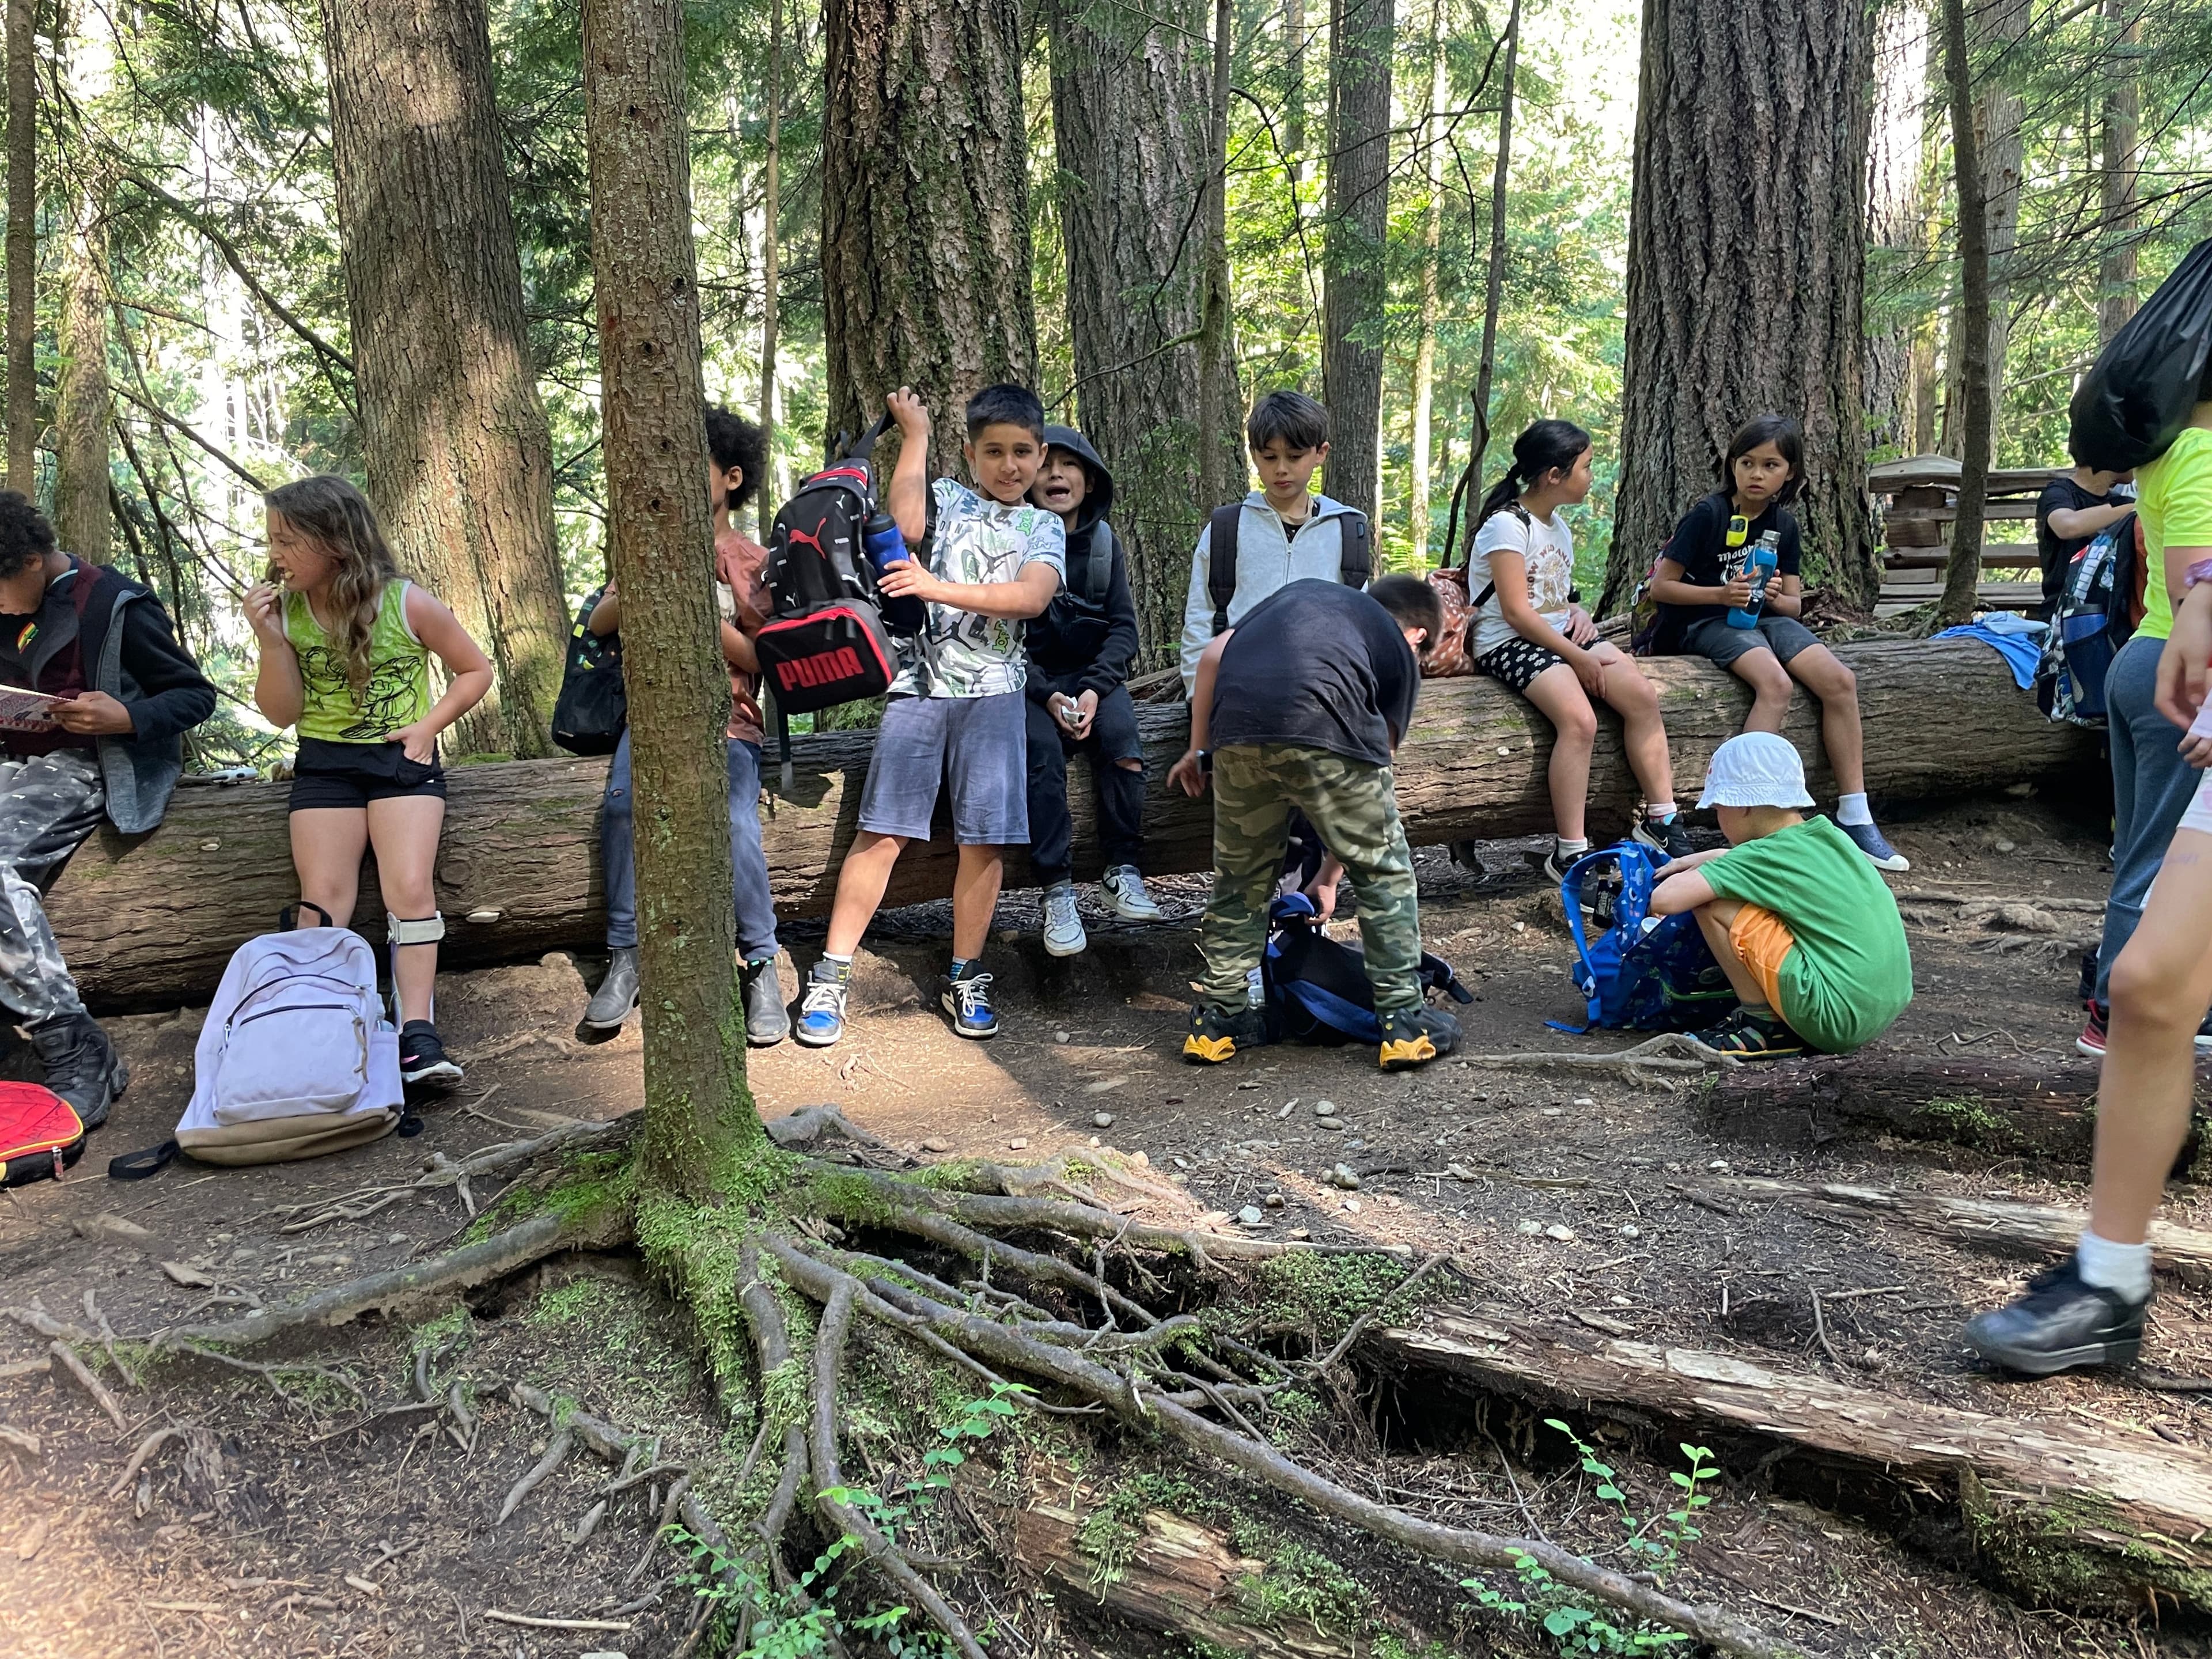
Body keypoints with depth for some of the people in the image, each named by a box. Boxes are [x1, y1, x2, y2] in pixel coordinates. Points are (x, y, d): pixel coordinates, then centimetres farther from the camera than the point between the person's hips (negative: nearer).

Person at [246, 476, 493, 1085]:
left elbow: (475, 670, 4)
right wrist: (271, 641, -12)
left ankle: (417, 1035, -20)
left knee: (410, 890, -18)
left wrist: (428, 726, -9)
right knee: (323, 898, -9)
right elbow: (281, 713, 3)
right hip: (324, 765, 3)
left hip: (402, 760, -3)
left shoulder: (408, 604, -8)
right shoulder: (287, 610, 1)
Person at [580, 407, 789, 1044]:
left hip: (728, 720, -2)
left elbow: (763, 658, -1)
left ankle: (761, 966, -13)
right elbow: (600, 624, 8)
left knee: (735, 825, -30)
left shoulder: (753, 562, 8)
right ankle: (625, 956, -18)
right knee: (620, 802, -29)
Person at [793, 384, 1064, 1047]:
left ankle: (964, 978, 15)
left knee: (984, 840, -1)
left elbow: (1032, 597, -7)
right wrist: (915, 435, -1)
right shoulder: (945, 499, 13)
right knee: (882, 833, -5)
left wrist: (941, 587, -17)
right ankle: (829, 978, 1)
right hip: (919, 687, -1)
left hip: (994, 696, 1)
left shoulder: (1044, 528, 13)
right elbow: (906, 525, -11)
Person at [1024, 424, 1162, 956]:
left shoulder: (1104, 541, 6)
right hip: (1029, 679, -2)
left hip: (1093, 674, 2)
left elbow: (1123, 626, 3)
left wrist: (1094, 688, -15)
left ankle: (1122, 872, -20)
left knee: (1120, 732, -28)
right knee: (1042, 748, -31)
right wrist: (1046, 696, -19)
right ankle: (1056, 890, -28)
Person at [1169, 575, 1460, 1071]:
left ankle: (1218, 1018, 27)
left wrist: (1199, 751, 32)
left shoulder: (1303, 592, 36)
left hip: (1236, 721, 3)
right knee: (1385, 870, 16)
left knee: (1241, 875, 21)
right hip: (1322, 728, -3)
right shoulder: (1400, 650, 27)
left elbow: (1213, 656, 23)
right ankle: (1404, 1021, 18)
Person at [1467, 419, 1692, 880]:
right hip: (1509, 644, -9)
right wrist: (1578, 658, -17)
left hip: (1563, 635, 9)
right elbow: (1517, 612, -17)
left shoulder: (1559, 528, 18)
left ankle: (1661, 819, -4)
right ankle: (1569, 853, -28)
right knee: (1580, 720, -30)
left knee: (1642, 695, -12)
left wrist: (1579, 613, 1)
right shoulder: (1507, 524, -11)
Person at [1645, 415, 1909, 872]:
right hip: (1707, 623, -6)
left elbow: (1795, 606, 10)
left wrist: (1775, 597, -14)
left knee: (1840, 680, -16)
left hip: (1764, 617, 6)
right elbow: (1660, 586, -12)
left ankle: (1855, 816, -11)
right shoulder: (1708, 514, -9)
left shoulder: (1783, 524, 8)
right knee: (1775, 683, -33)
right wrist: (1721, 594, -24)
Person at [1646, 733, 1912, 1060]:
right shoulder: (1829, 837, 11)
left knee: (1710, 901, -7)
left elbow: (1665, 900, -19)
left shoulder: (1762, 858, -11)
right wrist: (1706, 858, 27)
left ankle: (1764, 1025, 2)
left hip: (1838, 1017, -9)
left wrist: (1695, 875, 3)